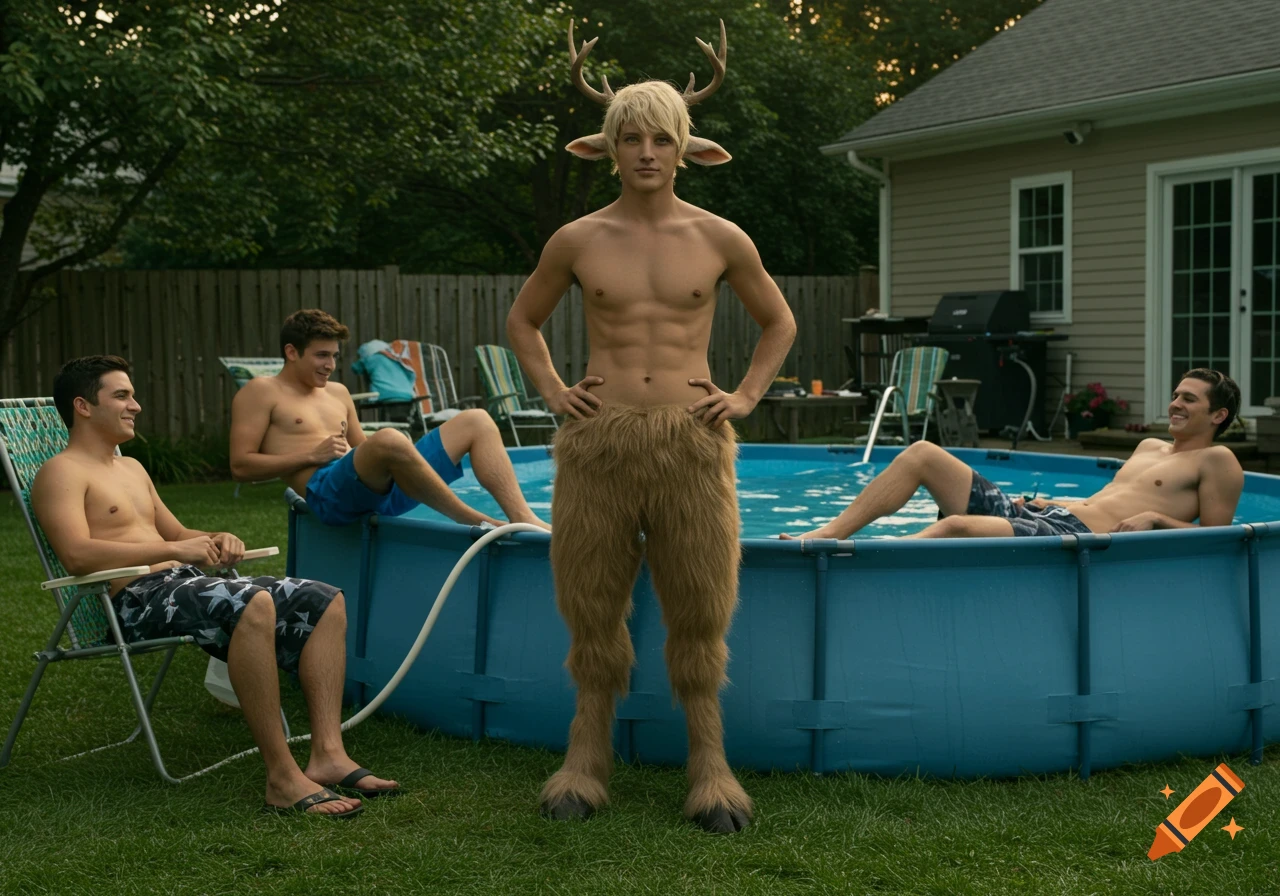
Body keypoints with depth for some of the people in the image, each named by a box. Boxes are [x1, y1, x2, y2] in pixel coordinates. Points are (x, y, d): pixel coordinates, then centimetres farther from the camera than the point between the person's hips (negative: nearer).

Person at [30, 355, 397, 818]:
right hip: (136, 599, -9)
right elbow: (76, 554, -17)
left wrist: (214, 540, 9)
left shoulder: (132, 468, 29)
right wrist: (172, 550, -18)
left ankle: (328, 754, -17)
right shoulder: (61, 473, 0)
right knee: (252, 605, -38)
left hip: (184, 583, 9)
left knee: (324, 601, -7)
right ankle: (283, 777, -36)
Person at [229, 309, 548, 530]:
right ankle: (477, 523, -33)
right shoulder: (261, 392, 8)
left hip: (381, 487, 8)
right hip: (328, 491, -8)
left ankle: (523, 518, -23)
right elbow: (241, 466, -1)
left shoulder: (338, 393, 28)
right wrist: (311, 455, -7)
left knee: (475, 421, -3)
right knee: (388, 440, -41)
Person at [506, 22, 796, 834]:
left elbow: (779, 322, 18)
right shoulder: (577, 240, 4)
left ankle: (710, 764, 11)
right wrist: (552, 392, 7)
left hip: (692, 441, 0)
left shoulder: (721, 239, 4)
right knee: (593, 605, 5)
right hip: (597, 440, 1)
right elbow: (523, 320, 20)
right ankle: (590, 753, 18)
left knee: (700, 611, 2)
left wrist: (747, 397, 6)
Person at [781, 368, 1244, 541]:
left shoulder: (1216, 461, 9)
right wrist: (1049, 502, 17)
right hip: (1048, 514, 9)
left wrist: (1155, 518, -11)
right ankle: (828, 533, -9)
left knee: (958, 526, -35)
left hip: (1080, 537, -9)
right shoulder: (1149, 447, 31)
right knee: (921, 453, -1)